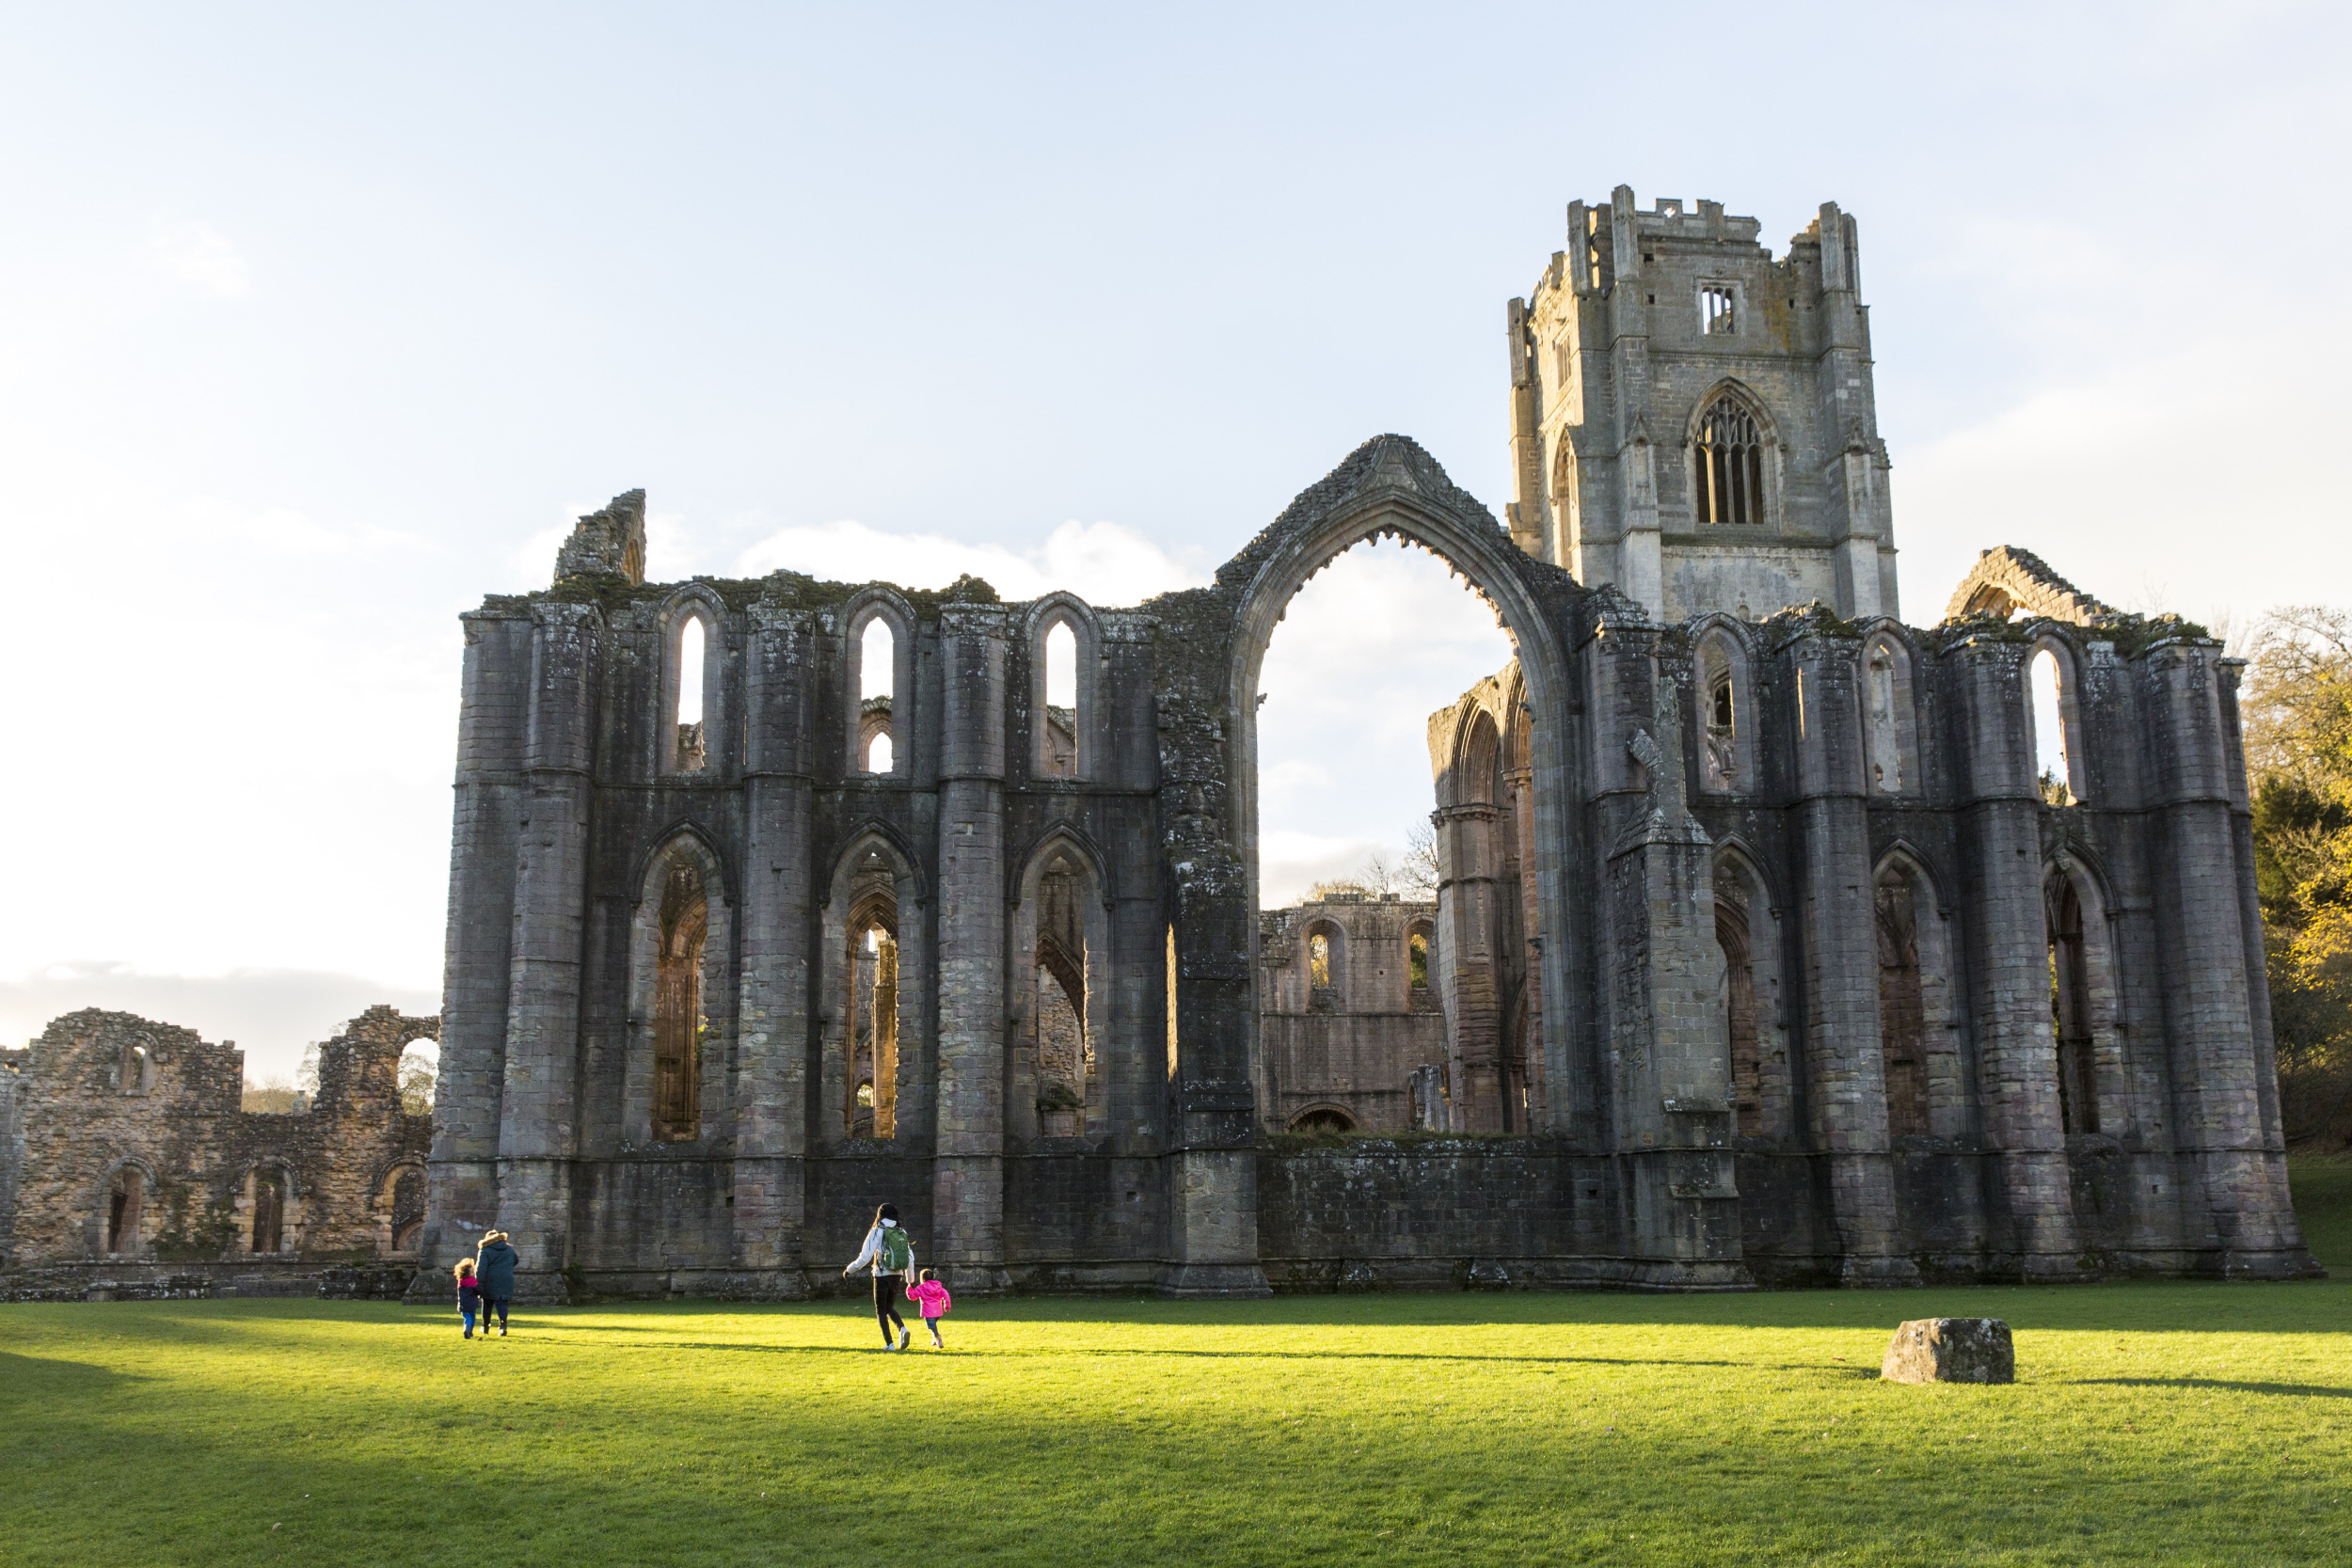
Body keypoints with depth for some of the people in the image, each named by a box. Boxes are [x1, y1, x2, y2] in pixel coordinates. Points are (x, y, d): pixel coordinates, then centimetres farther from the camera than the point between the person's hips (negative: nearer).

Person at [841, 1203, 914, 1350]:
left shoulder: (877, 1232, -6)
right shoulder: (901, 1233, 8)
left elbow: (864, 1257, -10)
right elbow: (910, 1258, 11)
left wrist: (849, 1270, 3)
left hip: (882, 1276, -5)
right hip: (897, 1276, 5)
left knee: (881, 1311, 8)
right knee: (890, 1308, 20)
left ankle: (889, 1343, -2)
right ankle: (903, 1328, -7)